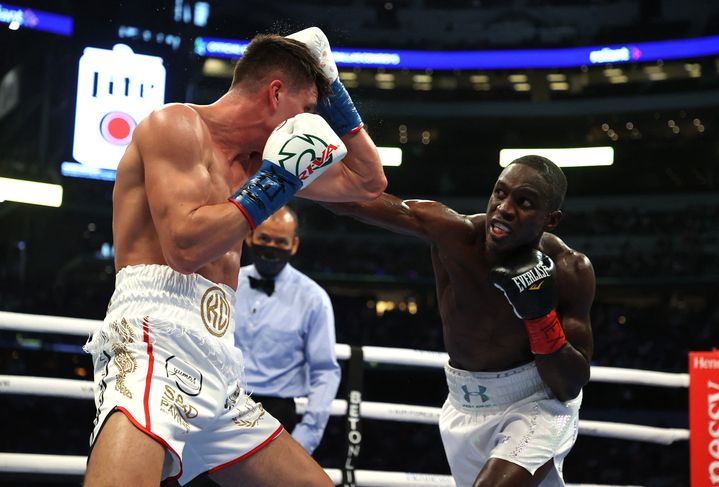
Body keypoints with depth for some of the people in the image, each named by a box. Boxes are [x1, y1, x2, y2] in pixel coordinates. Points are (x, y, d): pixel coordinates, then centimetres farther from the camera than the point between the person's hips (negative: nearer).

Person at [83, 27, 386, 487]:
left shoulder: (254, 161, 23)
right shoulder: (177, 124, 0)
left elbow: (368, 182, 31)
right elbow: (185, 246, -15)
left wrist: (330, 84, 25)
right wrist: (276, 183, -6)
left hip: (217, 367, 9)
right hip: (155, 337, -9)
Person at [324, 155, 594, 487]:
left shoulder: (570, 271, -18)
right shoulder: (455, 234, -20)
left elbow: (570, 388, -15)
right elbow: (353, 199, -27)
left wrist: (540, 313, -28)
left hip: (536, 406, -3)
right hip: (465, 409, 3)